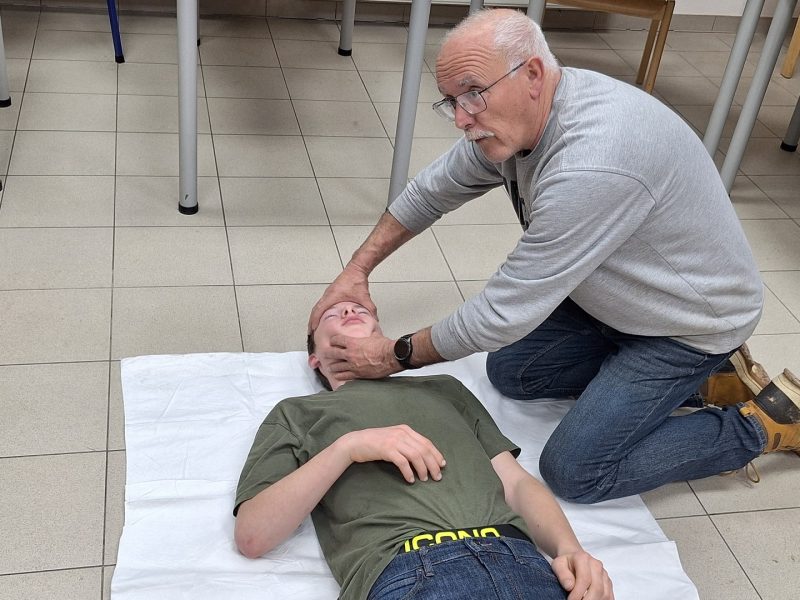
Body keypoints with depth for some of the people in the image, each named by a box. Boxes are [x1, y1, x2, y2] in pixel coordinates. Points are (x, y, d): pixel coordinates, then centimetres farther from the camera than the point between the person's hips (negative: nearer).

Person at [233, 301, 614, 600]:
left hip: (516, 556, 3)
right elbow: (252, 536, 8)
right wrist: (346, 447, -3)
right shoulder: (296, 413, 21)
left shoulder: (444, 388, 31)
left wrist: (570, 549, 1)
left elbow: (517, 482, 22)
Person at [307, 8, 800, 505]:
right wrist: (358, 269, 2)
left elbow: (506, 311, -30)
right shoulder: (511, 117, -10)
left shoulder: (592, 166, -38)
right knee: (510, 370, 11)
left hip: (691, 320, -8)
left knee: (575, 472, -11)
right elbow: (434, 189, 7)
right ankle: (693, 376, 15)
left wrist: (397, 356, -17)